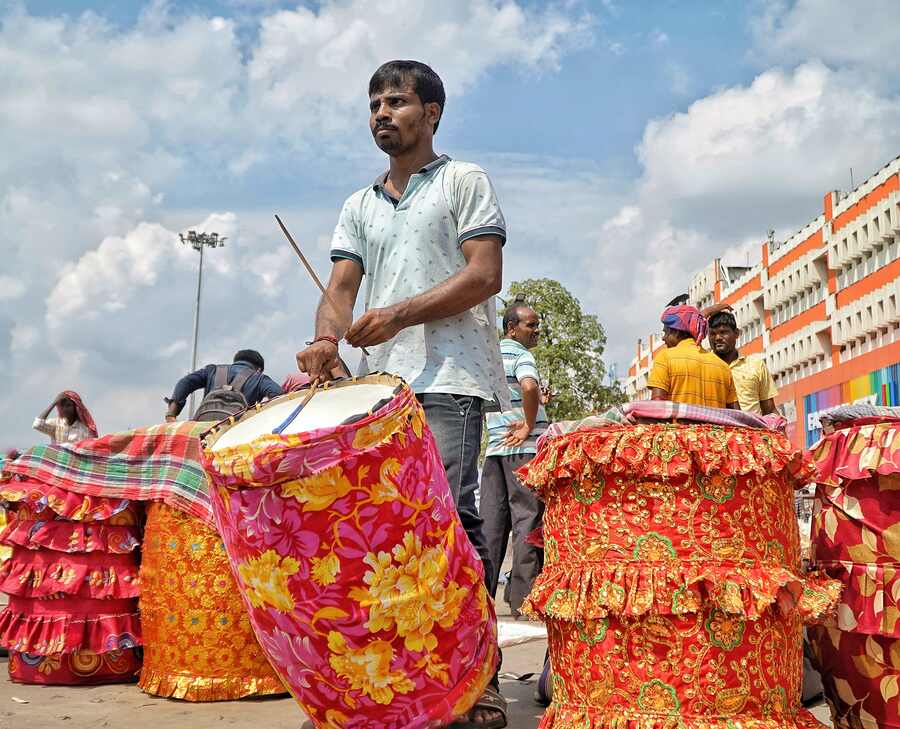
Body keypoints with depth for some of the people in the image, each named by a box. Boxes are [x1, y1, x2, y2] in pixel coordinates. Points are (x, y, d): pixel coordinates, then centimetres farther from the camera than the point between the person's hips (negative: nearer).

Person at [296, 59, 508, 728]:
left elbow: (485, 275, -3)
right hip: (377, 382, 6)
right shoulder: (360, 207, 25)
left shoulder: (463, 182, 9)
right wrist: (327, 338, -9)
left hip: (446, 378, -5)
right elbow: (341, 288, 14)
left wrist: (399, 314, -12)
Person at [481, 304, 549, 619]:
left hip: (494, 445, 7)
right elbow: (530, 387, -26)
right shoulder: (521, 356, -6)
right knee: (528, 518, -4)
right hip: (524, 446, -7)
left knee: (490, 519, 6)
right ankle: (523, 598, -3)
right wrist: (530, 426, -15)